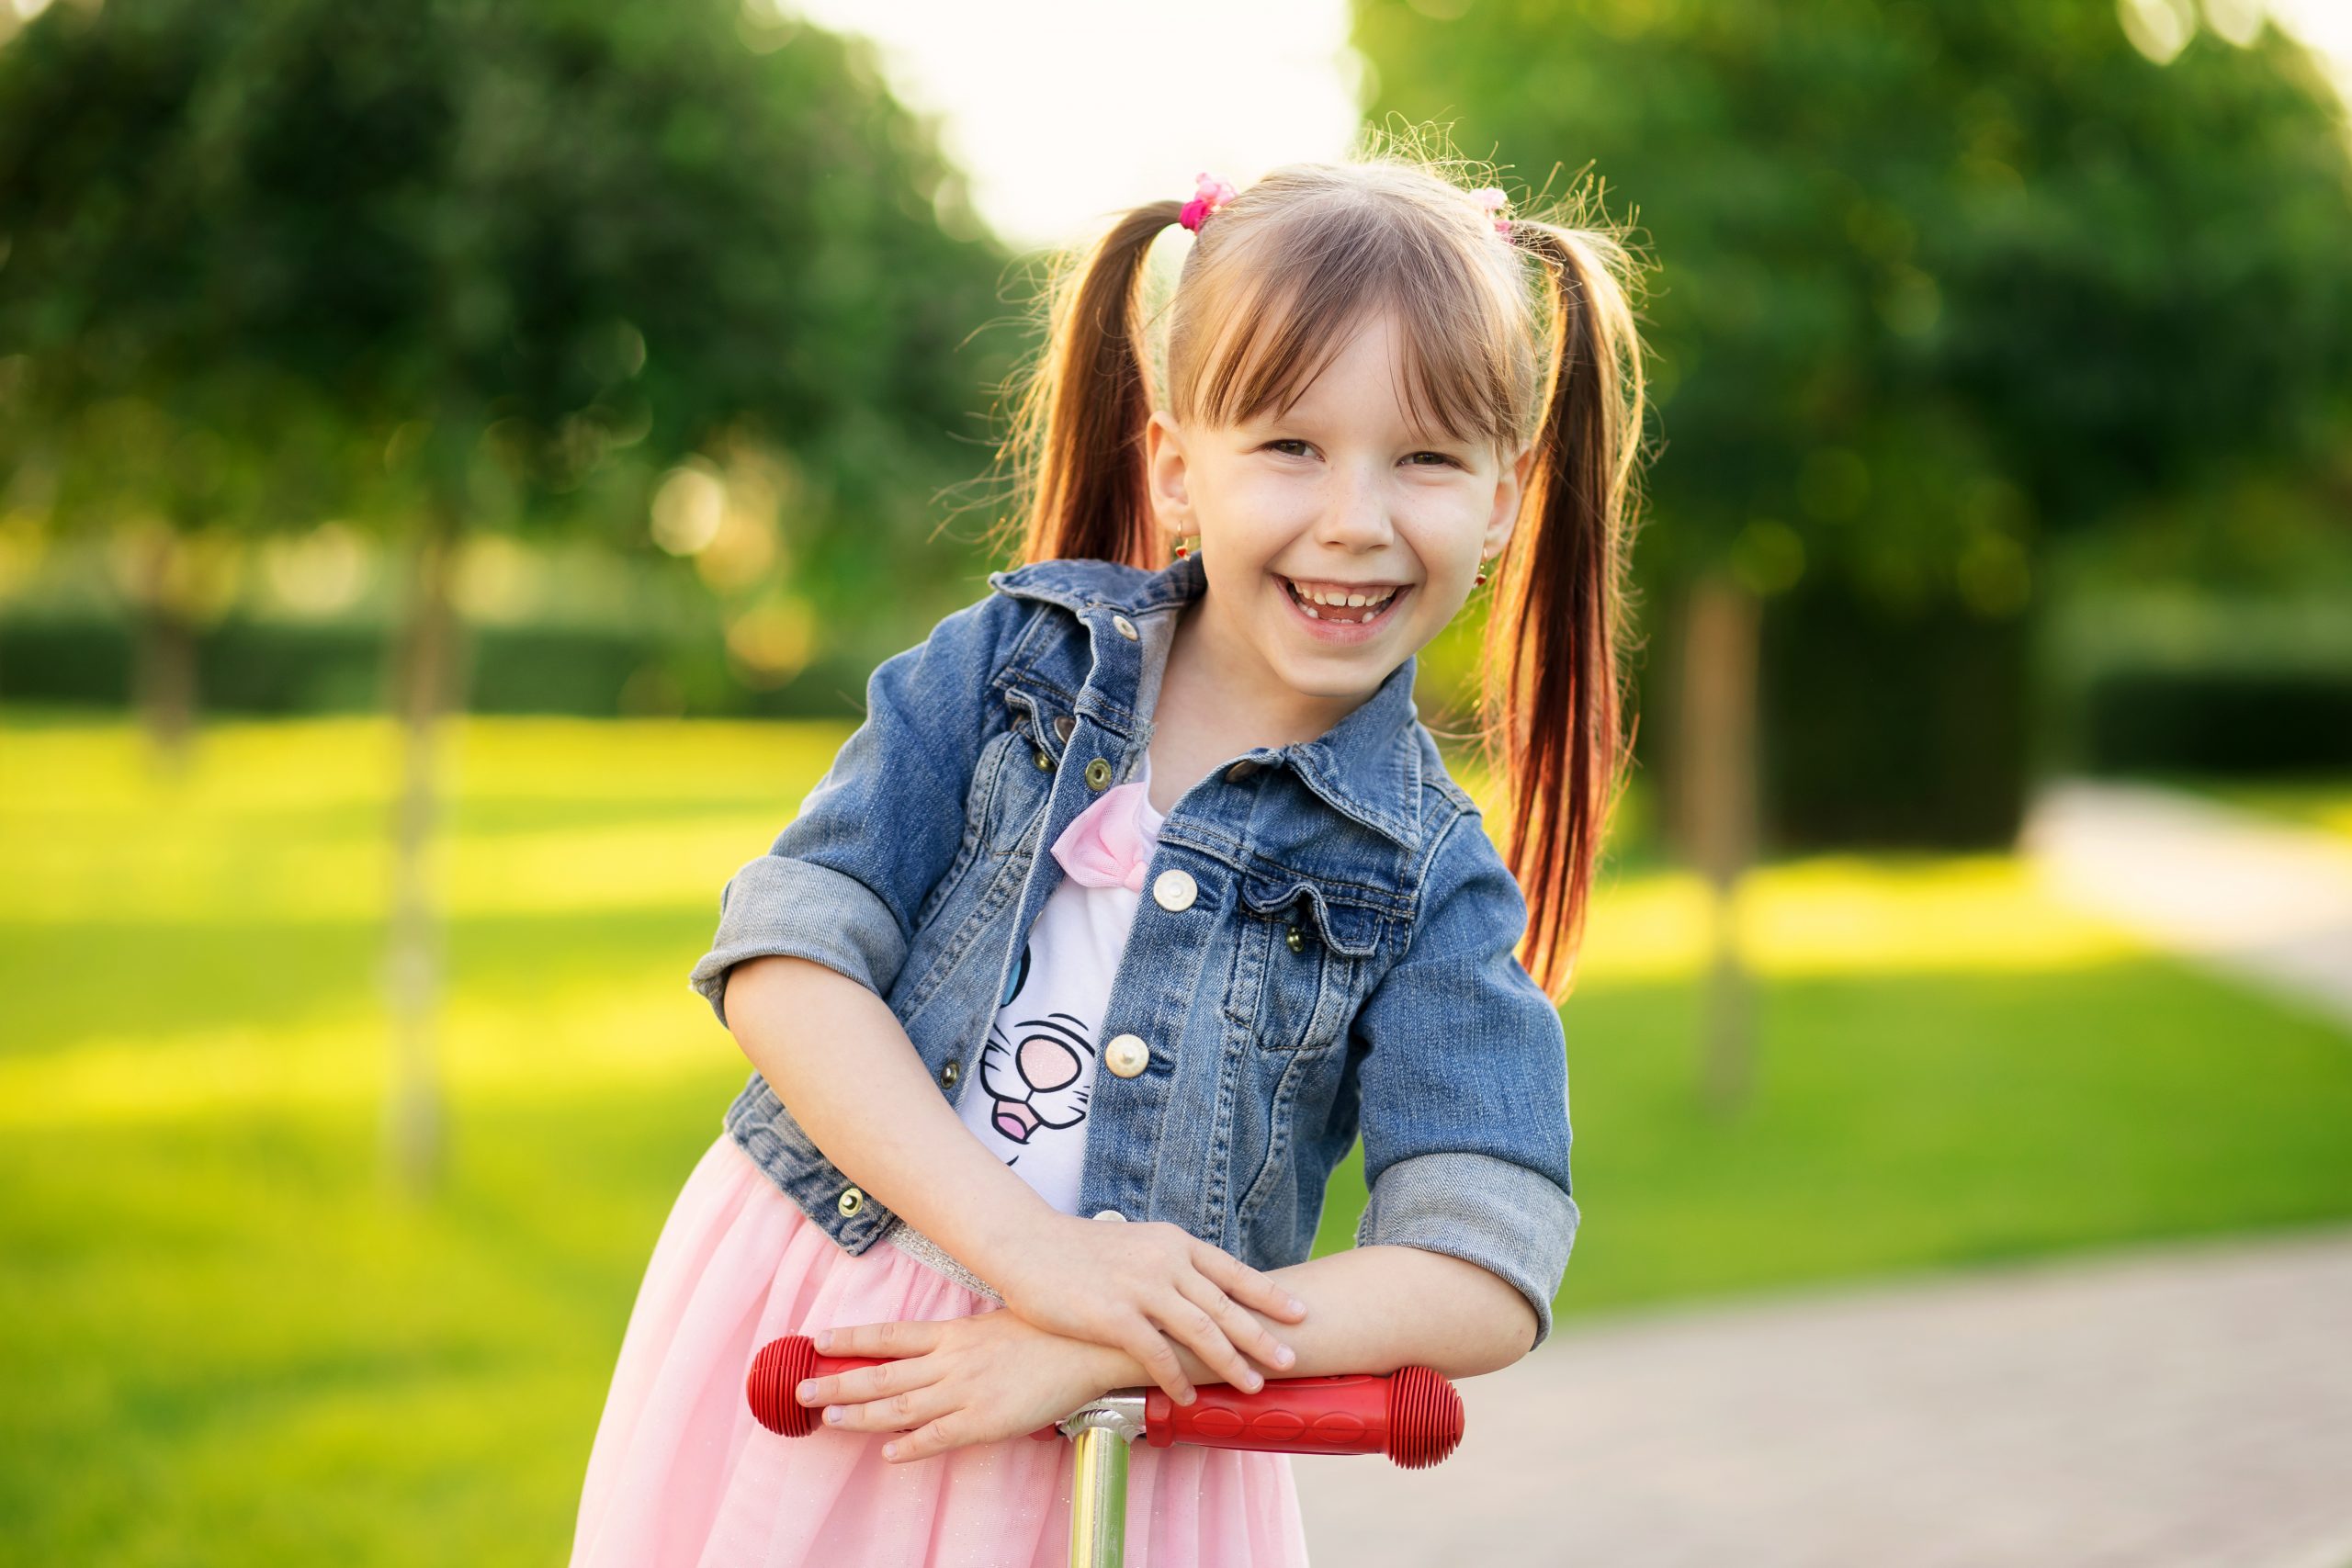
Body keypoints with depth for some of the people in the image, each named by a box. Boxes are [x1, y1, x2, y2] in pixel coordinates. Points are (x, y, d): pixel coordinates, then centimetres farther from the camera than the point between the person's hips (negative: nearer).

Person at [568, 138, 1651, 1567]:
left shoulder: (1430, 881, -6)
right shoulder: (1015, 659, -3)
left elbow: (1485, 1275, -14)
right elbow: (788, 960, -11)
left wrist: (1099, 1351, -24)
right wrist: (1037, 1251, -23)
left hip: (1124, 1453, -1)